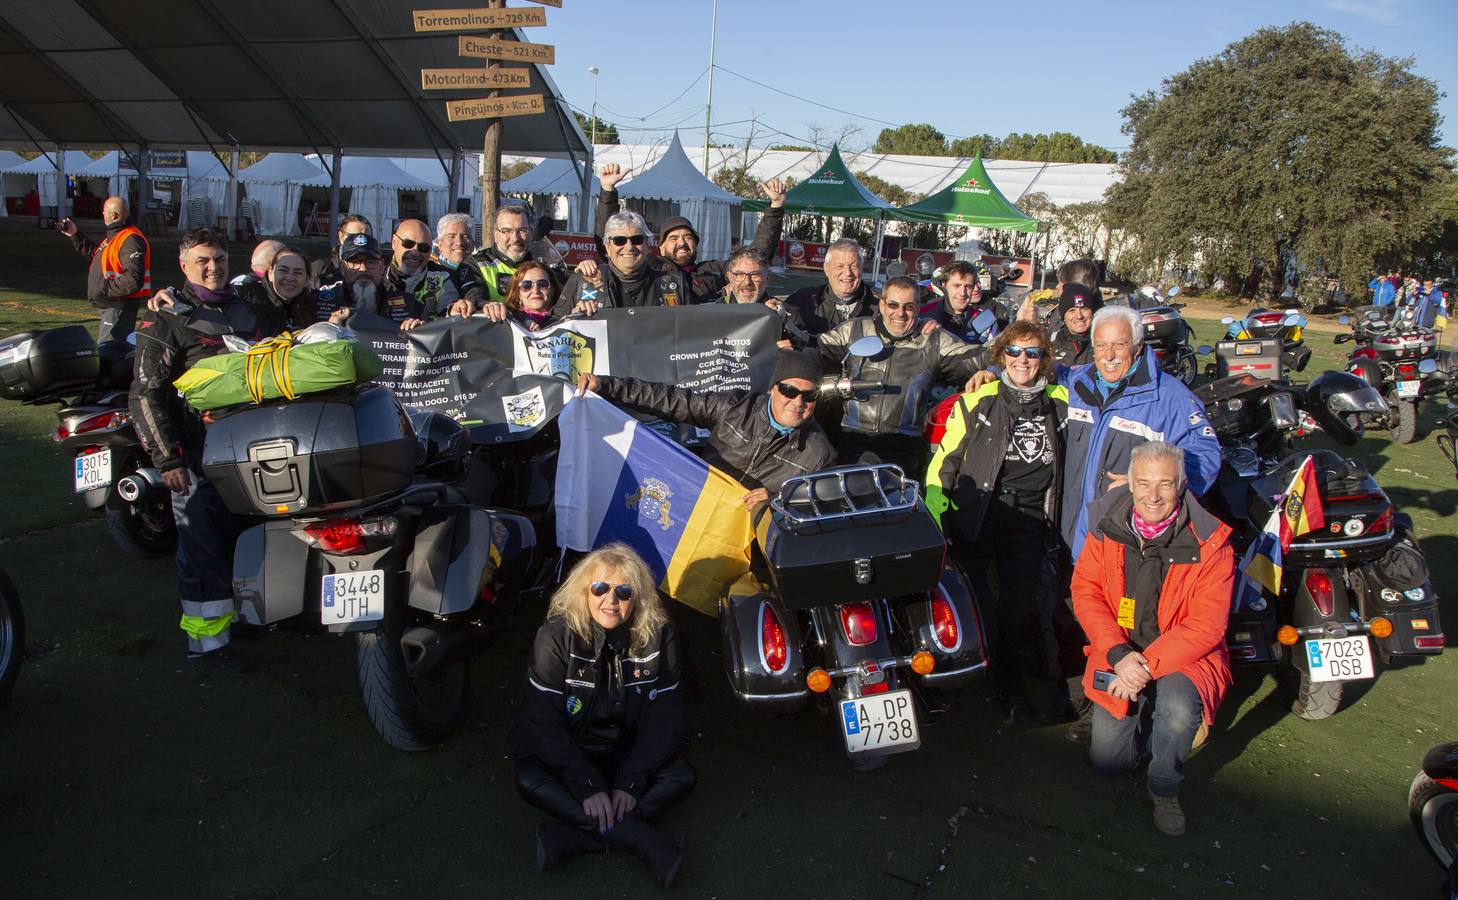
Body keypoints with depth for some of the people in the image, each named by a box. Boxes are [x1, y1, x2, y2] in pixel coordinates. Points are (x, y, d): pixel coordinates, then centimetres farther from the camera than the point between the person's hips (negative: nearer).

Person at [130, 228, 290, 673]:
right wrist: (165, 457, -15)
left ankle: (246, 608, 32)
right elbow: (146, 394, -8)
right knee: (203, 544, -3)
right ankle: (206, 640, 5)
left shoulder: (250, 310, 14)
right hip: (198, 452, -6)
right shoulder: (165, 320, -3)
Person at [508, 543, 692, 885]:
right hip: (571, 751, -1)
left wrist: (631, 780, -22)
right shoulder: (557, 636, -18)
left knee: (682, 778, -24)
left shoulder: (658, 636, -13)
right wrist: (587, 785, -27)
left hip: (630, 750, 2)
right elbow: (542, 720, -19)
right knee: (529, 782, -30)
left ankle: (573, 836, -27)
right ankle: (646, 841, -29)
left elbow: (665, 716, -12)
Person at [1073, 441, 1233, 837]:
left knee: (1178, 708, -34)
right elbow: (1085, 592, -6)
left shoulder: (1209, 543, -14)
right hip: (1120, 653, 3)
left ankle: (1165, 790, -3)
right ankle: (1149, 722, 33)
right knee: (1107, 760, -1)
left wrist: (1147, 665, -26)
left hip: (1183, 656, -2)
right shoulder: (1107, 527, -6)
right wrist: (1119, 655, -20)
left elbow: (1206, 626, -17)